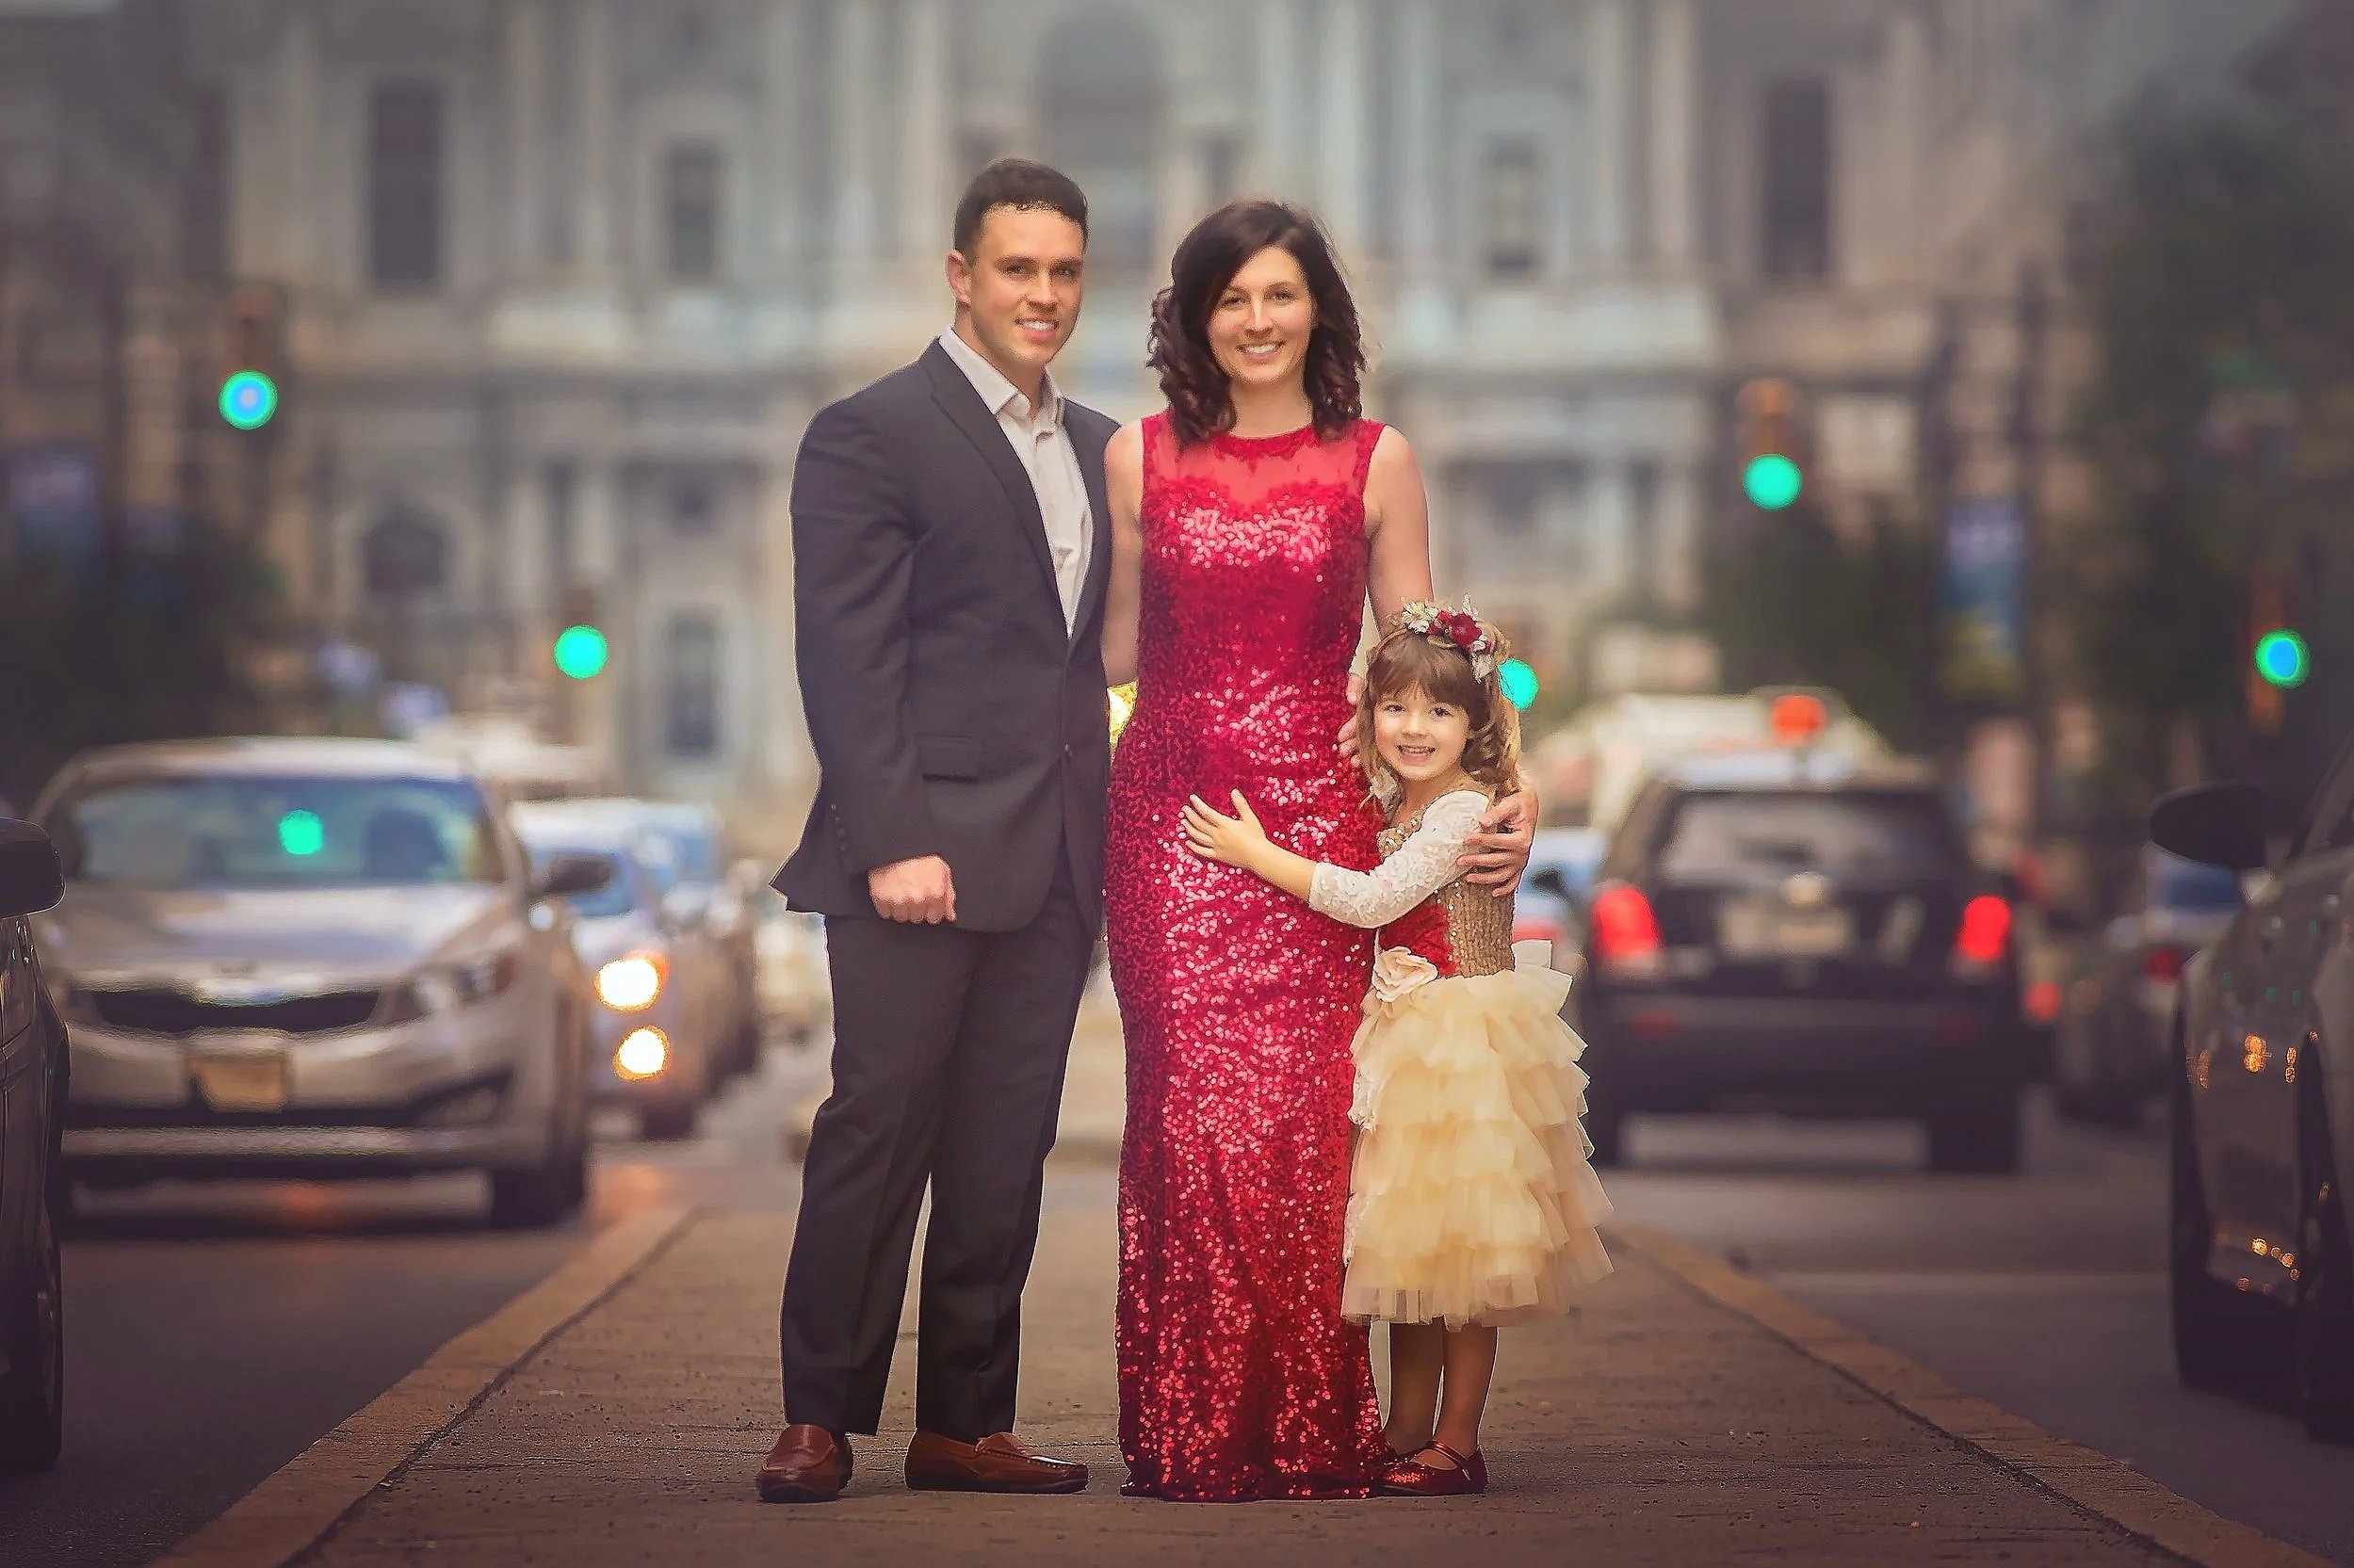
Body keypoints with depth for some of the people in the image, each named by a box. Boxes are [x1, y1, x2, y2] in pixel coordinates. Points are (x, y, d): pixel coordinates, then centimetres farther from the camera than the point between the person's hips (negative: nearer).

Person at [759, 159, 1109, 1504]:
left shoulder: (1096, 448, 18)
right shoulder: (871, 435, -3)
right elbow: (847, 660, -9)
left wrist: (1111, 832, 8)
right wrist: (891, 841, -16)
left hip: (1054, 867, 6)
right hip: (925, 857, -6)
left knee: (1006, 1154, 6)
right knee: (879, 1130, -5)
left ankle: (967, 1422, 11)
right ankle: (822, 1419, 2)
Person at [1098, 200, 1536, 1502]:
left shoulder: (1375, 463, 8)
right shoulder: (1141, 457, 9)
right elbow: (1114, 644, 14)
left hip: (1322, 815, 0)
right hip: (1173, 815, 0)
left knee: (1309, 1120, -7)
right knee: (1196, 1111, -8)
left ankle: (1314, 1430, 0)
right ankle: (1194, 1432, -2)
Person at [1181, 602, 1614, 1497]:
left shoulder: (1464, 810, -15)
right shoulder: (1391, 809, 12)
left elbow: (1375, 899, -24)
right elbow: (1372, 909, 18)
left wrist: (1258, 855, -19)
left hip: (1462, 1044, -9)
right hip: (1400, 1045, 9)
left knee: (1461, 1250, -4)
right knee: (1410, 1253, 11)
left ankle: (1457, 1446, 0)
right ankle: (1406, 1435, 17)